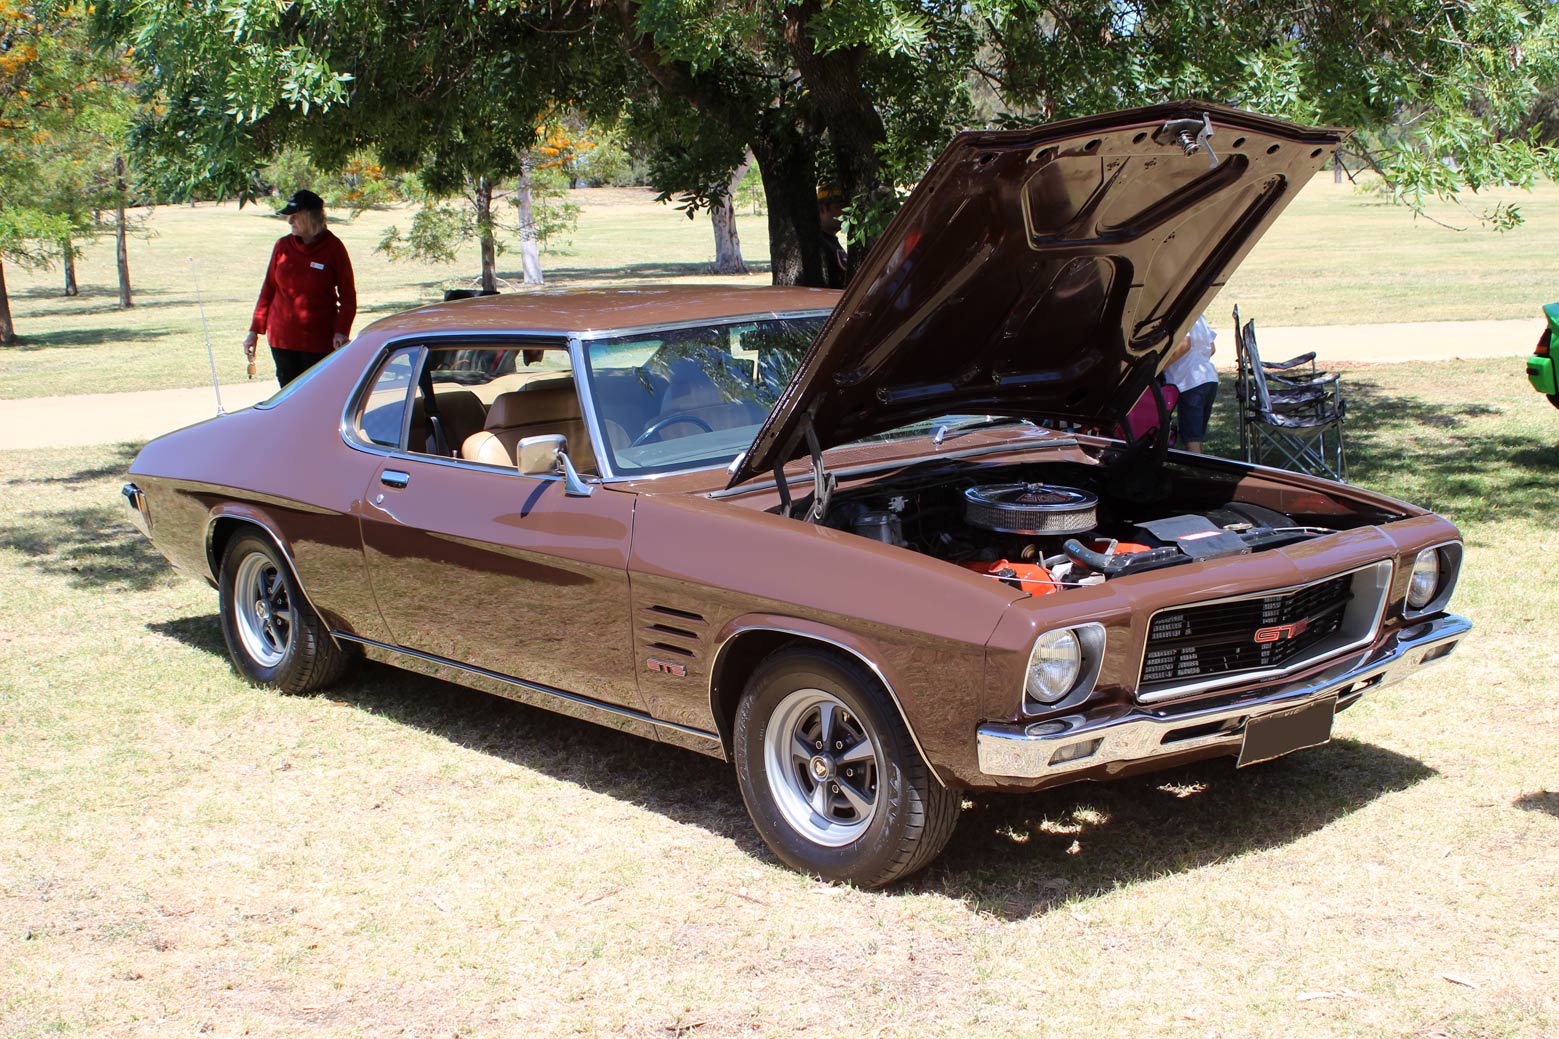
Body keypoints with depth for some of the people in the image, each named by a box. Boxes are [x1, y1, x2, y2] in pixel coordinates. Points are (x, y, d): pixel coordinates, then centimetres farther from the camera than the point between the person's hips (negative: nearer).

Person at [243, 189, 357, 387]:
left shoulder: (333, 248, -5)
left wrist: (341, 332, -15)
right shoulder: (283, 246, 4)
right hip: (281, 338, 3)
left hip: (319, 341, -3)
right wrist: (255, 330, 9)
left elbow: (348, 297, -2)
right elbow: (268, 289, 12)